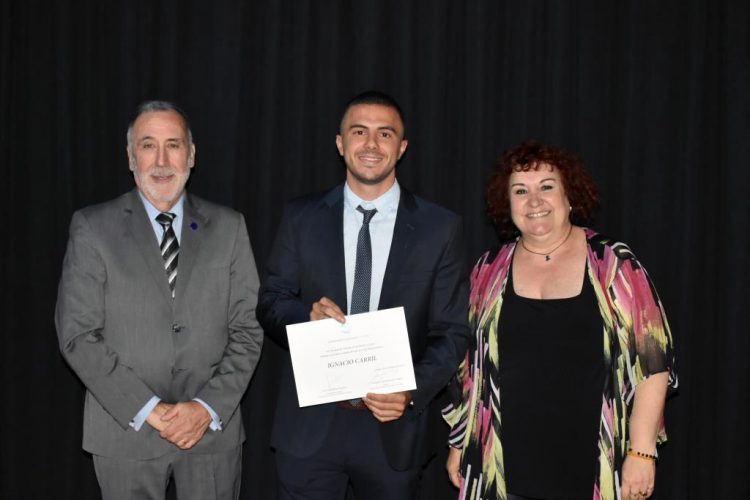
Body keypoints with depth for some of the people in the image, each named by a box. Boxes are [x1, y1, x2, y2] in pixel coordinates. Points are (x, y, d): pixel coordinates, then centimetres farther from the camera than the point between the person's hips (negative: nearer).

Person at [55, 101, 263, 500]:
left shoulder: (228, 227, 4)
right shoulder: (92, 227, -1)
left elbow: (247, 329, 2)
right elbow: (77, 335, -6)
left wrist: (208, 407, -10)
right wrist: (149, 410, -12)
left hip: (214, 428, 1)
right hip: (126, 431, -1)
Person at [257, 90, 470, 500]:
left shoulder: (440, 228, -1)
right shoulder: (301, 218, 3)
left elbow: (452, 331, 0)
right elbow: (269, 303, 6)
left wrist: (413, 393, -15)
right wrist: (307, 314, -15)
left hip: (394, 428, 0)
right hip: (310, 424, 1)